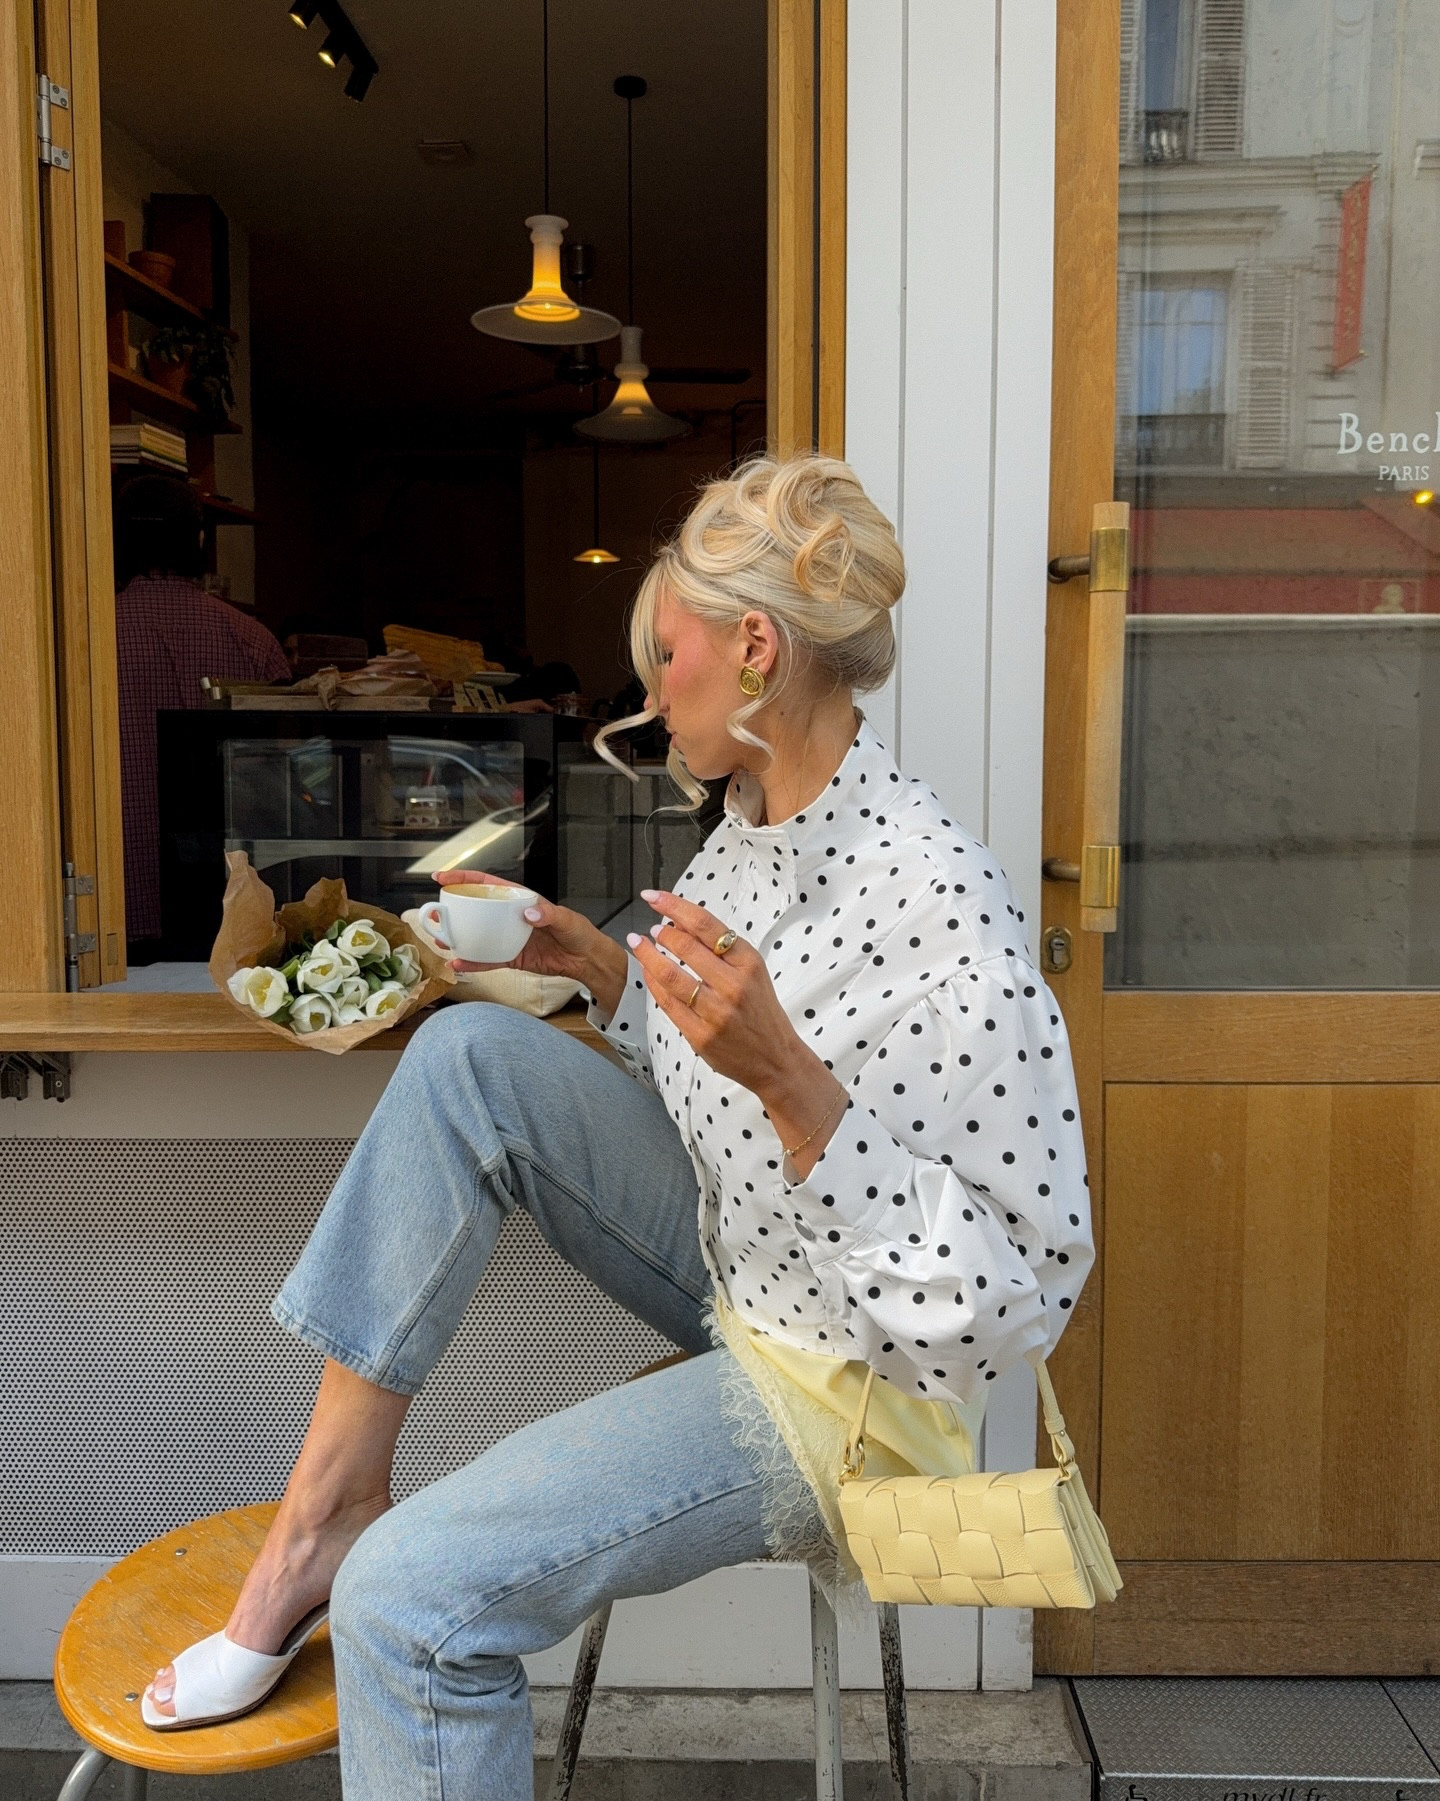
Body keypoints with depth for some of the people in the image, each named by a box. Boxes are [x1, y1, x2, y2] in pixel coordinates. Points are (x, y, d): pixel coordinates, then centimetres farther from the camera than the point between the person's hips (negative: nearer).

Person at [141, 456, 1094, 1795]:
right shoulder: (752, 821, -1)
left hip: (845, 1381, -8)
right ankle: (325, 1509, -1)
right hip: (730, 1264, 8)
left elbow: (1018, 1293, -26)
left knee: (414, 1597, -18)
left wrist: (788, 1080, -35)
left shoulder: (941, 913, -28)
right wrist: (599, 967, -1)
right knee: (468, 1054, -8)